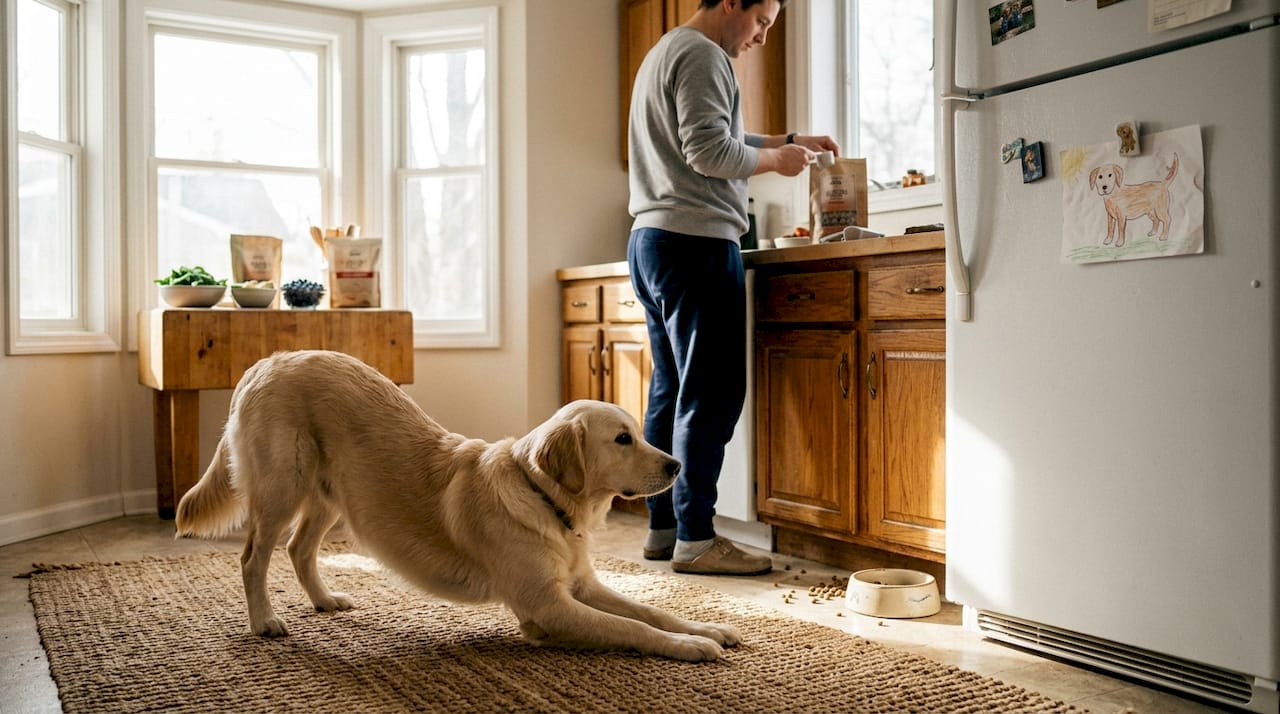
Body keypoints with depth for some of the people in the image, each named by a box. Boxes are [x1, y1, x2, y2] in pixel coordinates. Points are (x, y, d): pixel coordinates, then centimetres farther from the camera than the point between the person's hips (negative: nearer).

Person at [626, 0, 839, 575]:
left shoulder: (665, 53, 26)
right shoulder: (703, 55, -7)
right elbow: (711, 151, -17)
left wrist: (789, 141, 22)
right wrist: (775, 160, -2)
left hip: (651, 241, 11)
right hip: (695, 240, -10)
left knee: (672, 390, 10)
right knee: (711, 394, -9)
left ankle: (662, 528, 13)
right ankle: (694, 539, -8)